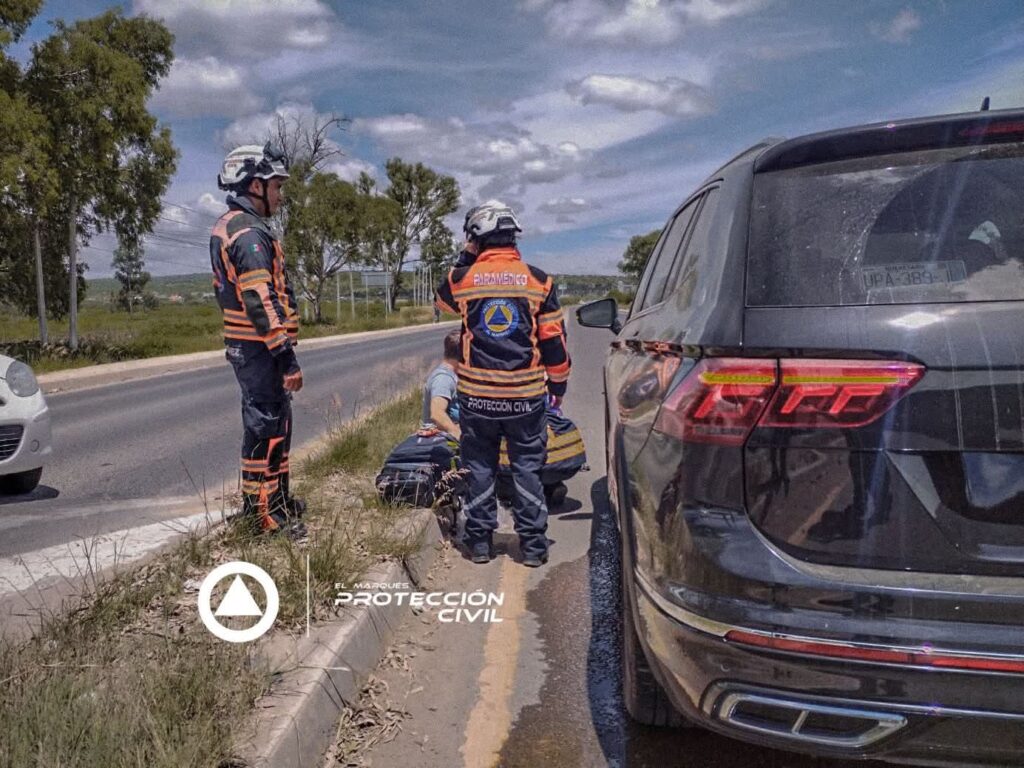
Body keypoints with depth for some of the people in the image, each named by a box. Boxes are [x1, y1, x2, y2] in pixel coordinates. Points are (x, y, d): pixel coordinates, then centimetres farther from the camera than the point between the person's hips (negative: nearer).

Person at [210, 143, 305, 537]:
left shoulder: (227, 228, 17)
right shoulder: (249, 234, -17)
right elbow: (261, 301, -24)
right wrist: (287, 357, -24)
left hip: (244, 344, 11)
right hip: (260, 347, -11)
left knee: (276, 422, 19)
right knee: (265, 427, -5)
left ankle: (277, 498, 31)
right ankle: (263, 514, 3)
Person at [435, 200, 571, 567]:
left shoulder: (463, 278, -4)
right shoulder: (538, 280, -4)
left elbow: (442, 298, 21)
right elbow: (554, 340, 0)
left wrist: (466, 256, 18)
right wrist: (558, 384, 12)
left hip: (477, 396, 0)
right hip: (526, 396, 0)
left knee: (480, 468, 12)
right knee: (527, 468, 9)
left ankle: (480, 540, 19)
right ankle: (533, 543, 13)